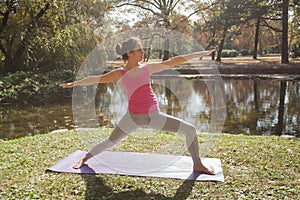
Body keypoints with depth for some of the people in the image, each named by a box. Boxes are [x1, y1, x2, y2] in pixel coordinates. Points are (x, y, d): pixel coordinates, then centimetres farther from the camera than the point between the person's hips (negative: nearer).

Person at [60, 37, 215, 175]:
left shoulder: (147, 68, 2)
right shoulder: (120, 73, -2)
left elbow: (173, 61, 4)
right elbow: (96, 79, 4)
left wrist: (200, 53, 7)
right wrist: (75, 83, 5)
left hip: (155, 116, 2)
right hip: (133, 117, -2)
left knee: (190, 130, -3)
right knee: (110, 141, 9)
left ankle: (197, 164, 16)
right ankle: (85, 158, 37)